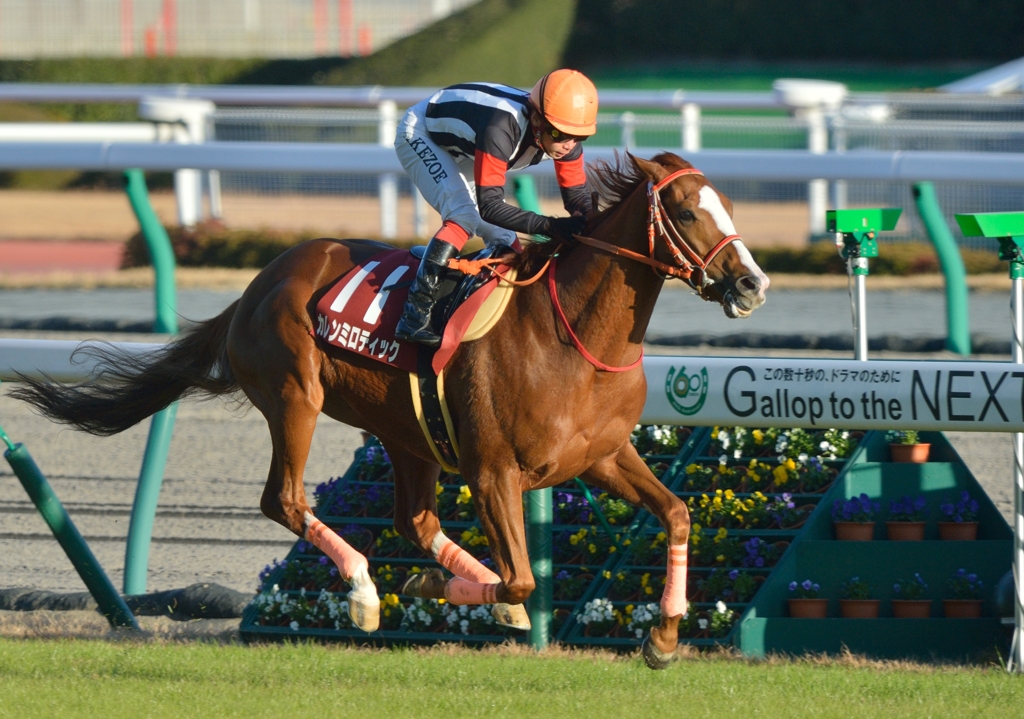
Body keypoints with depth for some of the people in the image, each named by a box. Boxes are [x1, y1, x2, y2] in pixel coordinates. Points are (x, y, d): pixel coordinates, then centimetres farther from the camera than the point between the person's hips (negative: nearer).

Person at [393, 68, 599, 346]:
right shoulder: (503, 127, -44)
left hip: (463, 153, 8)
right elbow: (489, 206, -45)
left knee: (503, 238, 0)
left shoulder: (563, 132, -23)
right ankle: (414, 316, -29)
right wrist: (549, 226, -54)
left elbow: (576, 195, -11)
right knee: (464, 216, -27)